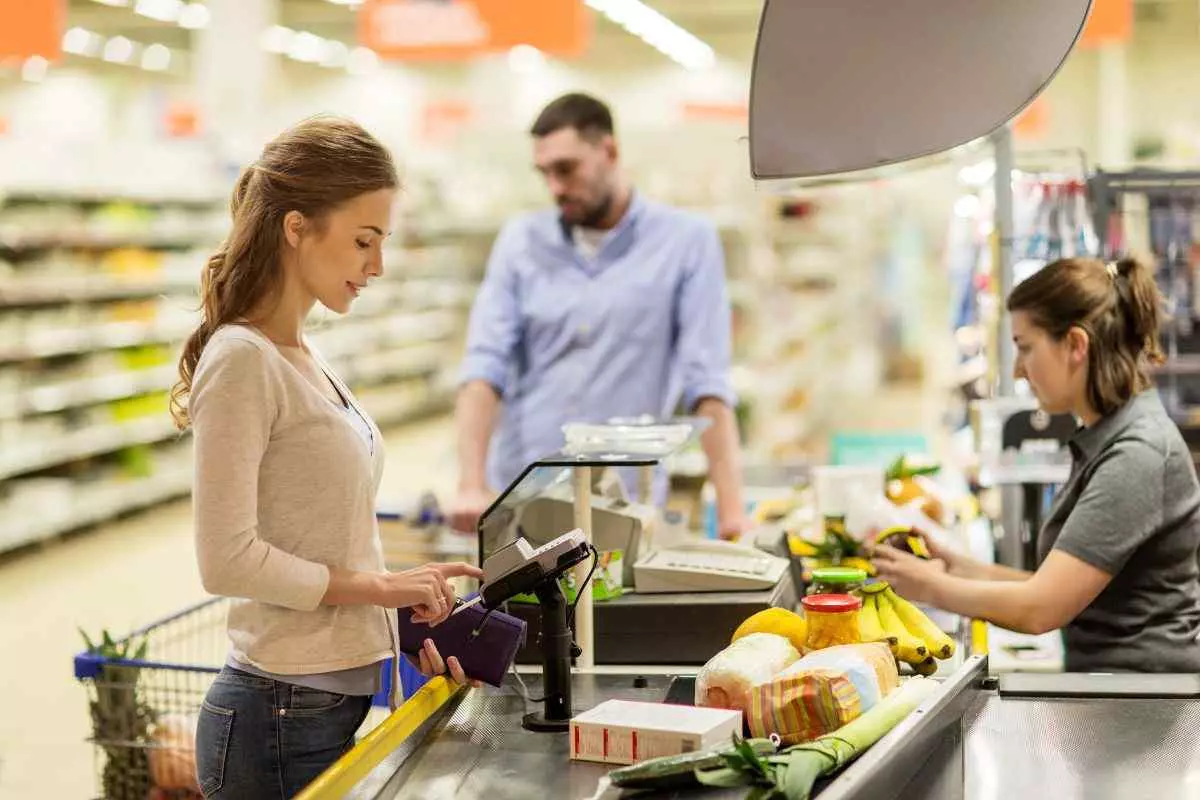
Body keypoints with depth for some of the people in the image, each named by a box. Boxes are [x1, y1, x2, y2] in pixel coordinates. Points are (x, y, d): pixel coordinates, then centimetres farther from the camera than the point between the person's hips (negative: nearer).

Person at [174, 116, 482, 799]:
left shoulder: (306, 359, 12)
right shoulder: (241, 361, -15)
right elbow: (228, 560, -20)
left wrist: (409, 621, 4)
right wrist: (380, 586, -15)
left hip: (345, 702, 8)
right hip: (286, 719, -8)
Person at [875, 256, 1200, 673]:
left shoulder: (1136, 456, -15)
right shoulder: (1106, 439, 14)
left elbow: (1040, 608, -16)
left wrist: (931, 587, -3)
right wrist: (971, 572, 7)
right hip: (1110, 682, 8)